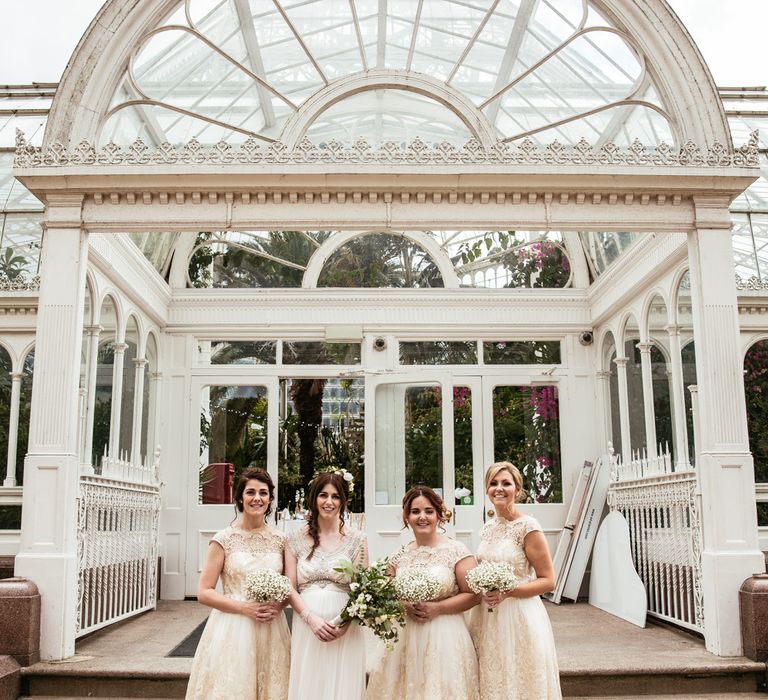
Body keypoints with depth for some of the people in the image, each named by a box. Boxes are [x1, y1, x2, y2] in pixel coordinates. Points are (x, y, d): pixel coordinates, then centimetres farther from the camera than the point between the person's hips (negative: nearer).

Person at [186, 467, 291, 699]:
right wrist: (245, 608, -15)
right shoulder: (224, 540, -5)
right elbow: (204, 593, -6)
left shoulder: (279, 540, 5)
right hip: (232, 630, -3)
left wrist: (278, 606, -7)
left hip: (272, 631, 3)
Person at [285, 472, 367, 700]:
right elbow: (289, 588, 2)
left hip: (344, 631, -1)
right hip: (307, 627, 1)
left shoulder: (356, 540, 3)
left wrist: (345, 623, -14)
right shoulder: (296, 540, 5)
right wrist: (312, 619, -12)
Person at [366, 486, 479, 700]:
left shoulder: (456, 551, -6)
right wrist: (402, 606, -8)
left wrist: (437, 608, -17)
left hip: (444, 637, -4)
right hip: (404, 637, 4)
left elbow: (473, 595, -7)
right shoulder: (400, 555, 6)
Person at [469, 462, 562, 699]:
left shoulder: (528, 527, -11)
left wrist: (508, 591, -21)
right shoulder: (487, 528, 9)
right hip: (487, 619, 6)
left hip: (518, 619, -6)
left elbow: (547, 581, -11)